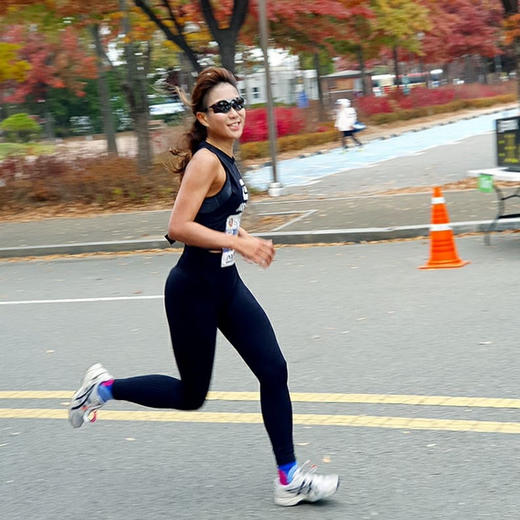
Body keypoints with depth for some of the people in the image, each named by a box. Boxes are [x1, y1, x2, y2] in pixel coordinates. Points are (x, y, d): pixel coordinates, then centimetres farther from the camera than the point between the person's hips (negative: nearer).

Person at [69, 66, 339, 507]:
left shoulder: (226, 157, 8)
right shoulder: (205, 160, -18)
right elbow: (178, 227, -25)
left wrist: (243, 237, 12)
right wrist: (238, 242, -27)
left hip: (226, 285, 8)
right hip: (194, 289, -8)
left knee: (274, 370, 0)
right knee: (191, 396, 5)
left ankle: (289, 478, 8)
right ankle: (103, 387, 25)